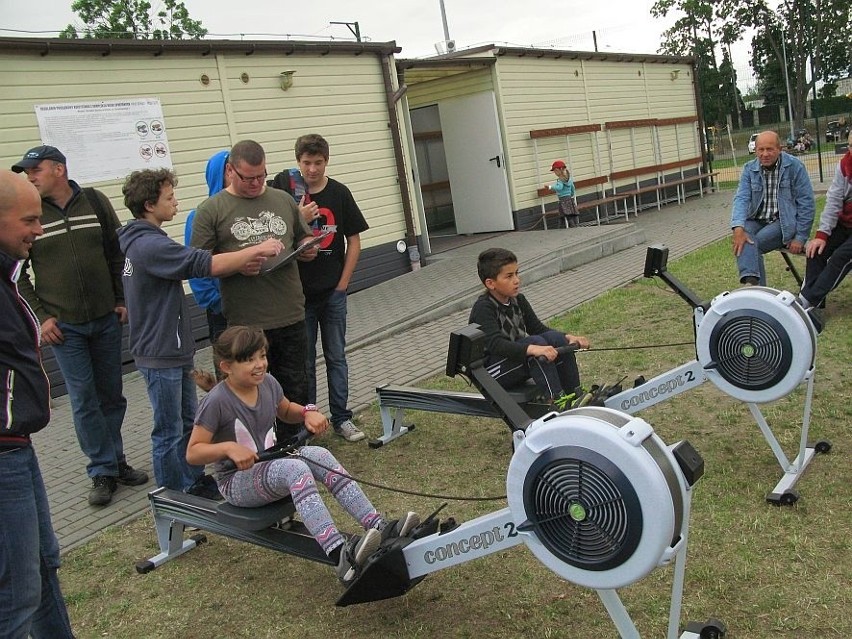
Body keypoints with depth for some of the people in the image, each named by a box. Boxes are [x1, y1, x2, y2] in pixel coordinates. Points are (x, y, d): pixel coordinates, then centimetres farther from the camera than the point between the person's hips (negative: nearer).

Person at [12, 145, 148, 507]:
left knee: (112, 395, 10)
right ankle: (103, 472, 11)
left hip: (106, 319, 2)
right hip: (63, 327, -2)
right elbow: (17, 273, 1)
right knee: (84, 400, 0)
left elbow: (117, 253, 8)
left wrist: (122, 300, 4)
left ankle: (115, 461, 25)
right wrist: (40, 316, -6)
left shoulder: (95, 202, 0)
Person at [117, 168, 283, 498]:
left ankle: (194, 480, 34)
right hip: (161, 354, -10)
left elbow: (191, 267, 6)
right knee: (169, 431, 4)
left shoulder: (143, 241, 10)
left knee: (188, 421, 21)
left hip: (174, 349, 10)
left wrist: (240, 264, -9)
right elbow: (206, 264, -28)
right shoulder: (150, 246, -24)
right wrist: (257, 249, -17)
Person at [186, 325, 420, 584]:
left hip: (271, 464, 7)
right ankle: (341, 555, -50)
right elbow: (192, 453, -15)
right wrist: (228, 447, -33)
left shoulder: (267, 383, 2)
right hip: (237, 482, -6)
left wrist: (308, 412, 0)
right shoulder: (216, 402, -18)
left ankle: (379, 527, -32)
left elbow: (286, 410, 22)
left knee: (318, 454, -23)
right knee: (296, 468, -35)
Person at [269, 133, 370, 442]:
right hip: (298, 292, -1)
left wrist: (343, 283, -1)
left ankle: (341, 418, 20)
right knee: (303, 361, 8)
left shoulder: (339, 193, -1)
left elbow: (354, 241, 4)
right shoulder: (284, 189, -5)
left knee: (336, 357, 9)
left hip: (332, 291, 1)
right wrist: (300, 219, -22)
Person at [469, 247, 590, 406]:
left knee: (556, 338, -12)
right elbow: (495, 344, -33)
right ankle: (557, 401, -28)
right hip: (492, 372, -8)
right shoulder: (483, 308, -19)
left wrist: (568, 338, -8)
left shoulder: (517, 300, 6)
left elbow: (537, 328, 9)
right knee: (536, 342, -28)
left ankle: (575, 395, -8)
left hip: (517, 358, 8)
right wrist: (533, 349, -47)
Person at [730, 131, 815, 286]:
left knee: (752, 244, -28)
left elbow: (806, 203, -5)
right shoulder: (749, 169, 6)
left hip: (784, 222, -3)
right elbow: (741, 198, -6)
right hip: (757, 221, 3)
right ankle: (751, 281, -44)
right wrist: (738, 227, -25)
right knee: (742, 238, -30)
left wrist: (800, 237, -9)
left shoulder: (795, 166, -5)